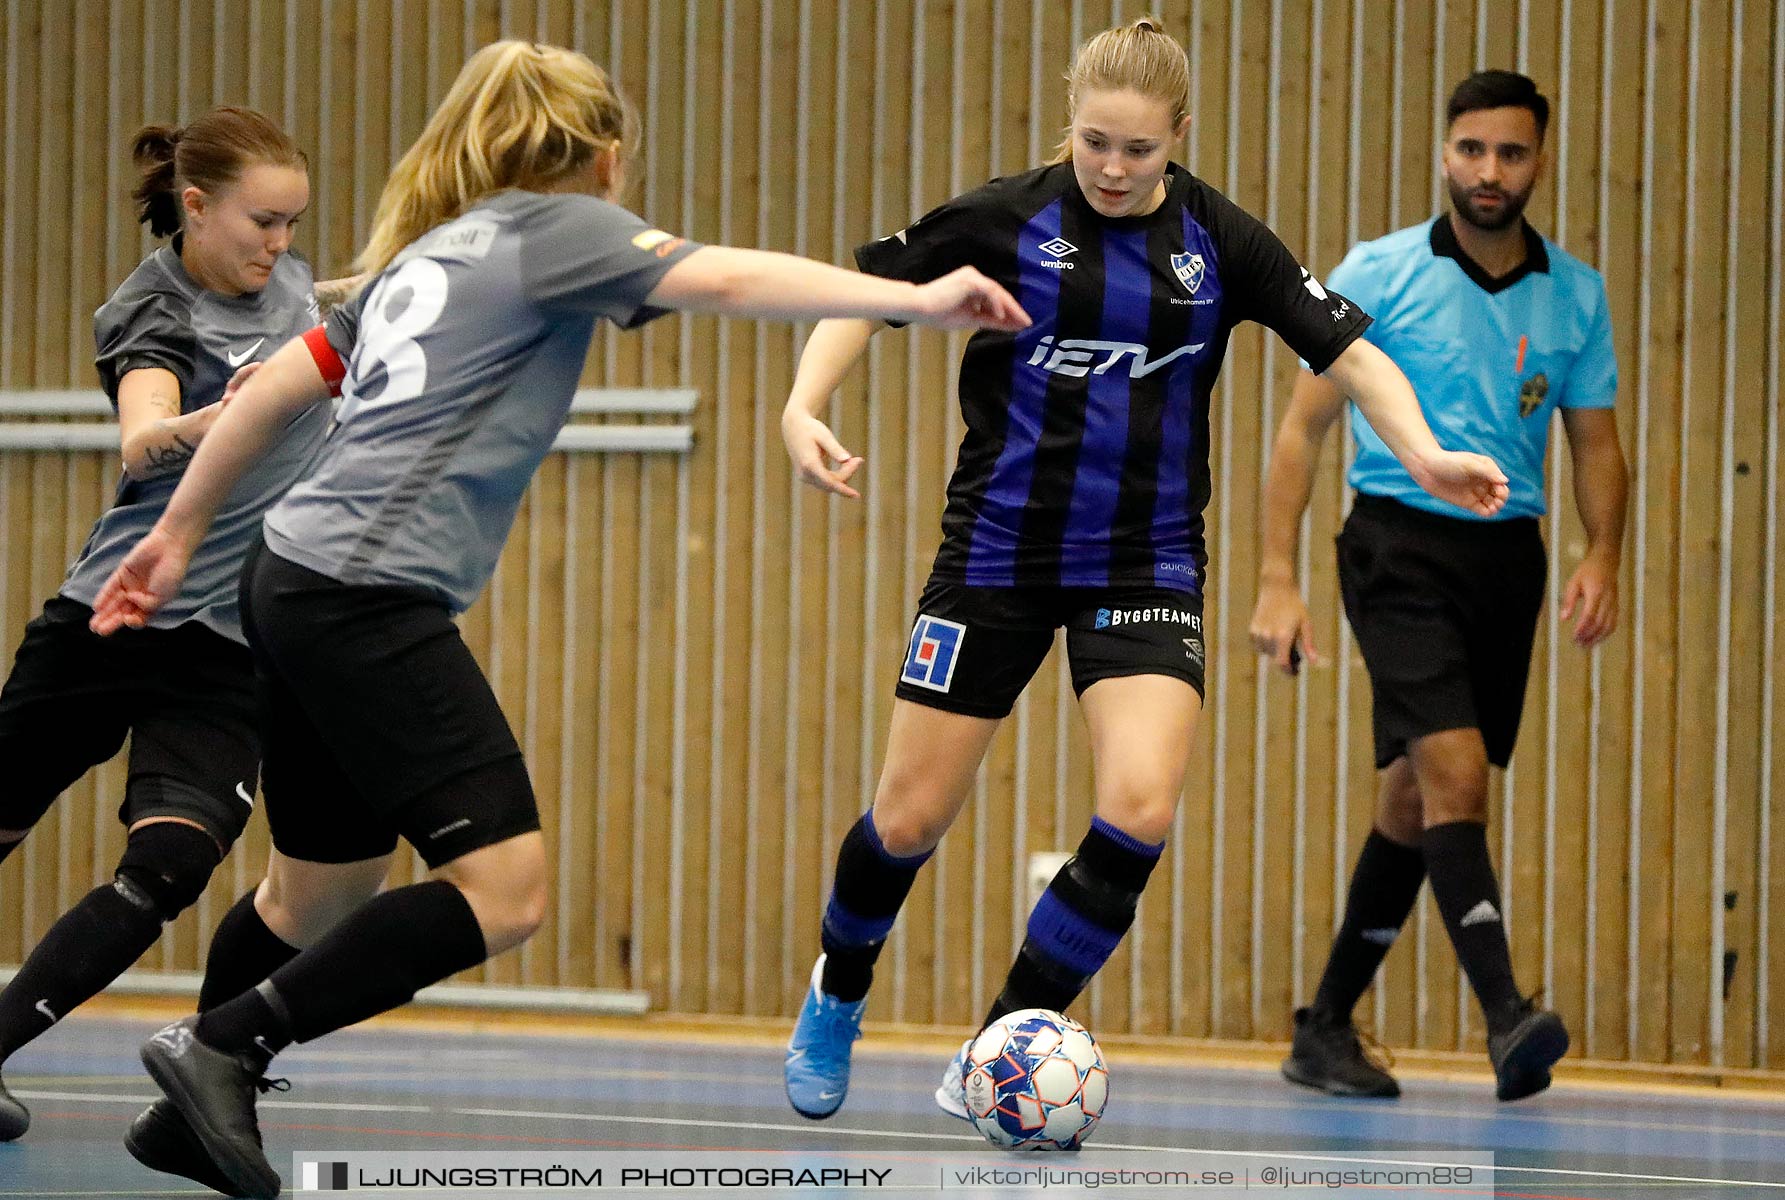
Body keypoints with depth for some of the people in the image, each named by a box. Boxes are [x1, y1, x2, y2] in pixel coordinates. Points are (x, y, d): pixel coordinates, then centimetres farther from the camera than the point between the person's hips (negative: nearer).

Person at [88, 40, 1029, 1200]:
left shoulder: (432, 252, 22)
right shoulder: (555, 227, -1)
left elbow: (275, 387, 23)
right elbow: (719, 278, -16)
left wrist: (179, 533, 31)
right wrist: (918, 300, -19)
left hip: (299, 584, 10)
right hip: (370, 599, -10)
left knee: (326, 889, 19)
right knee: (506, 889, -13)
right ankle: (222, 1048, -11)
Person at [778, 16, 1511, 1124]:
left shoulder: (1219, 242, -3)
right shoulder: (1006, 218, -7)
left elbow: (1348, 349, -1)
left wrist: (1422, 450, -18)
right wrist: (804, 407, -14)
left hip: (1146, 565, 1)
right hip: (998, 551, -1)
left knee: (1141, 807, -20)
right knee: (911, 819, 3)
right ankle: (837, 997, 36)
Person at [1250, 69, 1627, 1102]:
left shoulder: (1577, 294, 7)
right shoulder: (1378, 275, -3)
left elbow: (1597, 442, 12)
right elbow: (1305, 426, -2)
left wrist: (1602, 560, -7)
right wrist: (1278, 580, -9)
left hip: (1508, 554, 4)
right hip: (1401, 543, -4)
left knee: (1415, 798, 9)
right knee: (1455, 772, -21)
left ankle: (1328, 1029, 20)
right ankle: (1507, 1017, -28)